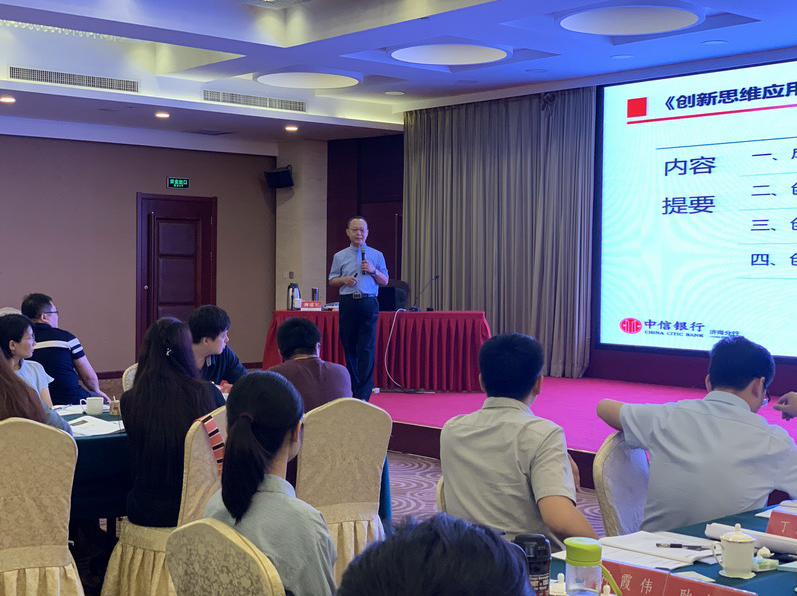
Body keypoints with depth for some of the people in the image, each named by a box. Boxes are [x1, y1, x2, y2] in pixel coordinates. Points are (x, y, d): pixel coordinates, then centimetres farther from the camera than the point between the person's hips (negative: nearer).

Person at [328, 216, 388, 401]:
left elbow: (385, 281, 11)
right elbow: (332, 280, 13)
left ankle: (363, 394, -11)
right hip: (348, 304, 2)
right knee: (349, 347, 5)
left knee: (367, 348, -9)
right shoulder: (339, 256, 12)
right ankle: (352, 390, 17)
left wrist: (373, 270, -7)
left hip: (369, 304, -2)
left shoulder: (376, 255, 11)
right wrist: (343, 280, -7)